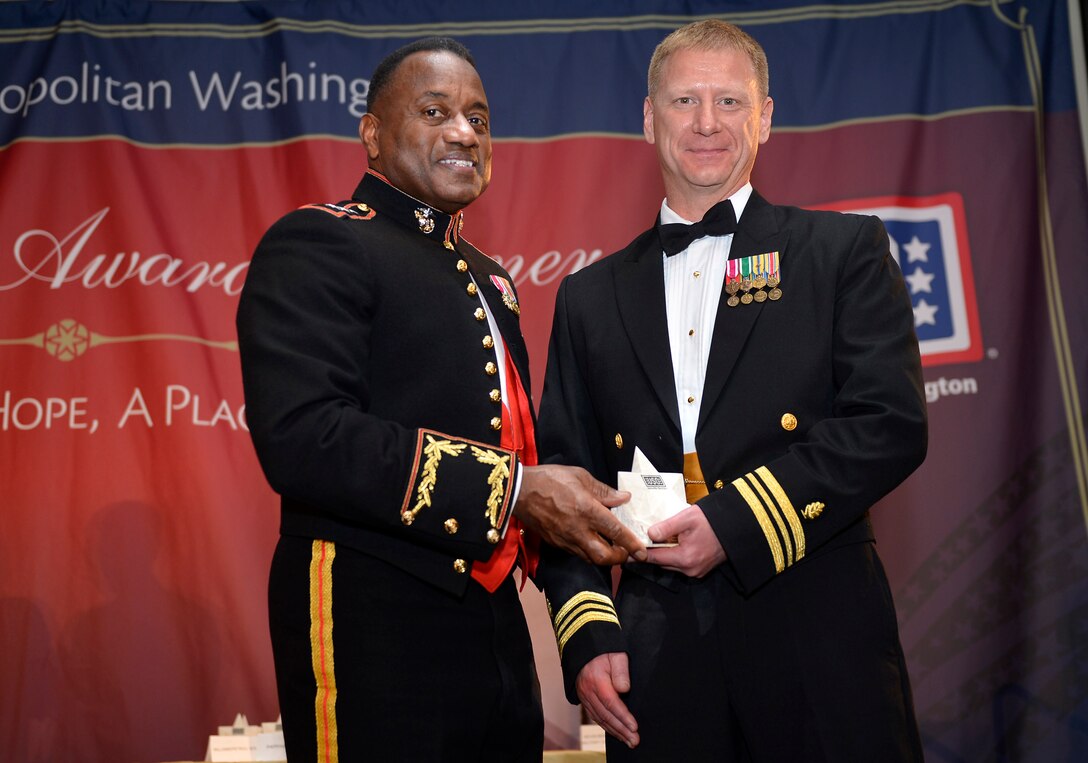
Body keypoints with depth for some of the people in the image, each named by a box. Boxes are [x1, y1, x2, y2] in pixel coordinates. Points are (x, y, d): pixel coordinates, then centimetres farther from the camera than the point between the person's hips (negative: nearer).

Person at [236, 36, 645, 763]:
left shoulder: (489, 279, 19)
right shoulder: (316, 245, -8)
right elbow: (303, 439, -22)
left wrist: (571, 505, 5)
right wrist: (514, 490, -20)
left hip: (494, 629, 8)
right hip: (375, 632, -8)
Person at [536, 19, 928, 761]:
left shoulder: (845, 251, 4)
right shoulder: (591, 297, 12)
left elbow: (893, 423, -6)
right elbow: (564, 481, 10)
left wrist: (734, 522, -14)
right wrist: (587, 634, -2)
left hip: (819, 651, -2)